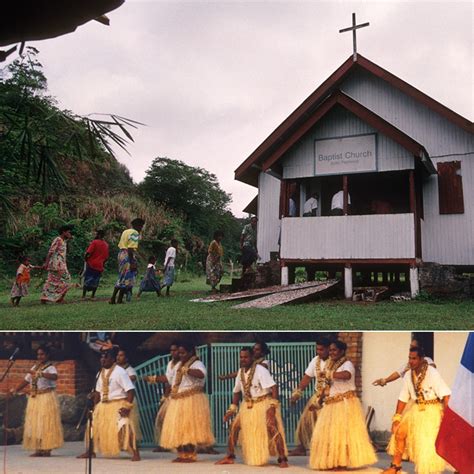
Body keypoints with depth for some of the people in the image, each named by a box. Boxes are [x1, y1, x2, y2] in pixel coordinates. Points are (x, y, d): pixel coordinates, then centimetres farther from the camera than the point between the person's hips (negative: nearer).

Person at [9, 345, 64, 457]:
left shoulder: (50, 368, -8)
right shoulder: (34, 367, 15)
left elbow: (54, 377, -29)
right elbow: (26, 380, 19)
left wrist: (40, 373, -40)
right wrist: (15, 390, 10)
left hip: (47, 398, -7)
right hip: (34, 398, 7)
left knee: (46, 424, -6)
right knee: (34, 424, 6)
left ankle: (47, 449, 0)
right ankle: (38, 449, 12)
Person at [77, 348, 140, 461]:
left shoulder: (120, 372, -14)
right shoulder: (100, 373, 10)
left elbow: (131, 390, -18)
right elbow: (98, 392, 18)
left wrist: (127, 407, -22)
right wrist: (95, 406, 12)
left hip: (118, 404, -8)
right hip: (103, 405, 8)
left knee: (124, 427, -22)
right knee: (93, 425, 12)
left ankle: (135, 453, -14)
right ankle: (90, 451, 32)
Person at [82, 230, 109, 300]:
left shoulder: (95, 242, -10)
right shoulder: (106, 245, 7)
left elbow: (88, 253, -16)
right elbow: (106, 257, 11)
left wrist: (85, 259, 0)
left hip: (91, 264, -4)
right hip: (99, 266, 4)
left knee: (87, 280, 2)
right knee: (96, 281, 12)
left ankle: (84, 295, -1)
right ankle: (93, 295, 11)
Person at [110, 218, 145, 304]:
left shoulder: (125, 232, 19)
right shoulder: (134, 233, -10)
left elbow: (120, 245, 18)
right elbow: (130, 248, -19)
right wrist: (132, 263, -22)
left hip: (121, 254, 9)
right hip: (128, 256, -9)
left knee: (122, 278, 15)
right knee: (126, 278, -2)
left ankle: (113, 298, 11)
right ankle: (119, 300, 1)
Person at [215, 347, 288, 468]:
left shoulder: (260, 370, -17)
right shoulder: (241, 372, 3)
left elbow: (273, 387, -23)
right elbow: (237, 392, 15)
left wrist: (273, 405, -29)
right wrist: (232, 409, 11)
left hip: (264, 403, -6)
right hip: (248, 405, 7)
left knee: (272, 428, -19)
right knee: (234, 427, 2)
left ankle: (283, 459, -7)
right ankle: (230, 457, 17)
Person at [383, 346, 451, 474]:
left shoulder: (432, 373, -20)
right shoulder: (408, 375, -3)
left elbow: (446, 395, -23)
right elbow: (403, 398, 4)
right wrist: (397, 418, 2)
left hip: (431, 410, -5)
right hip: (416, 409, 5)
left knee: (428, 442, -2)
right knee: (399, 432, 0)